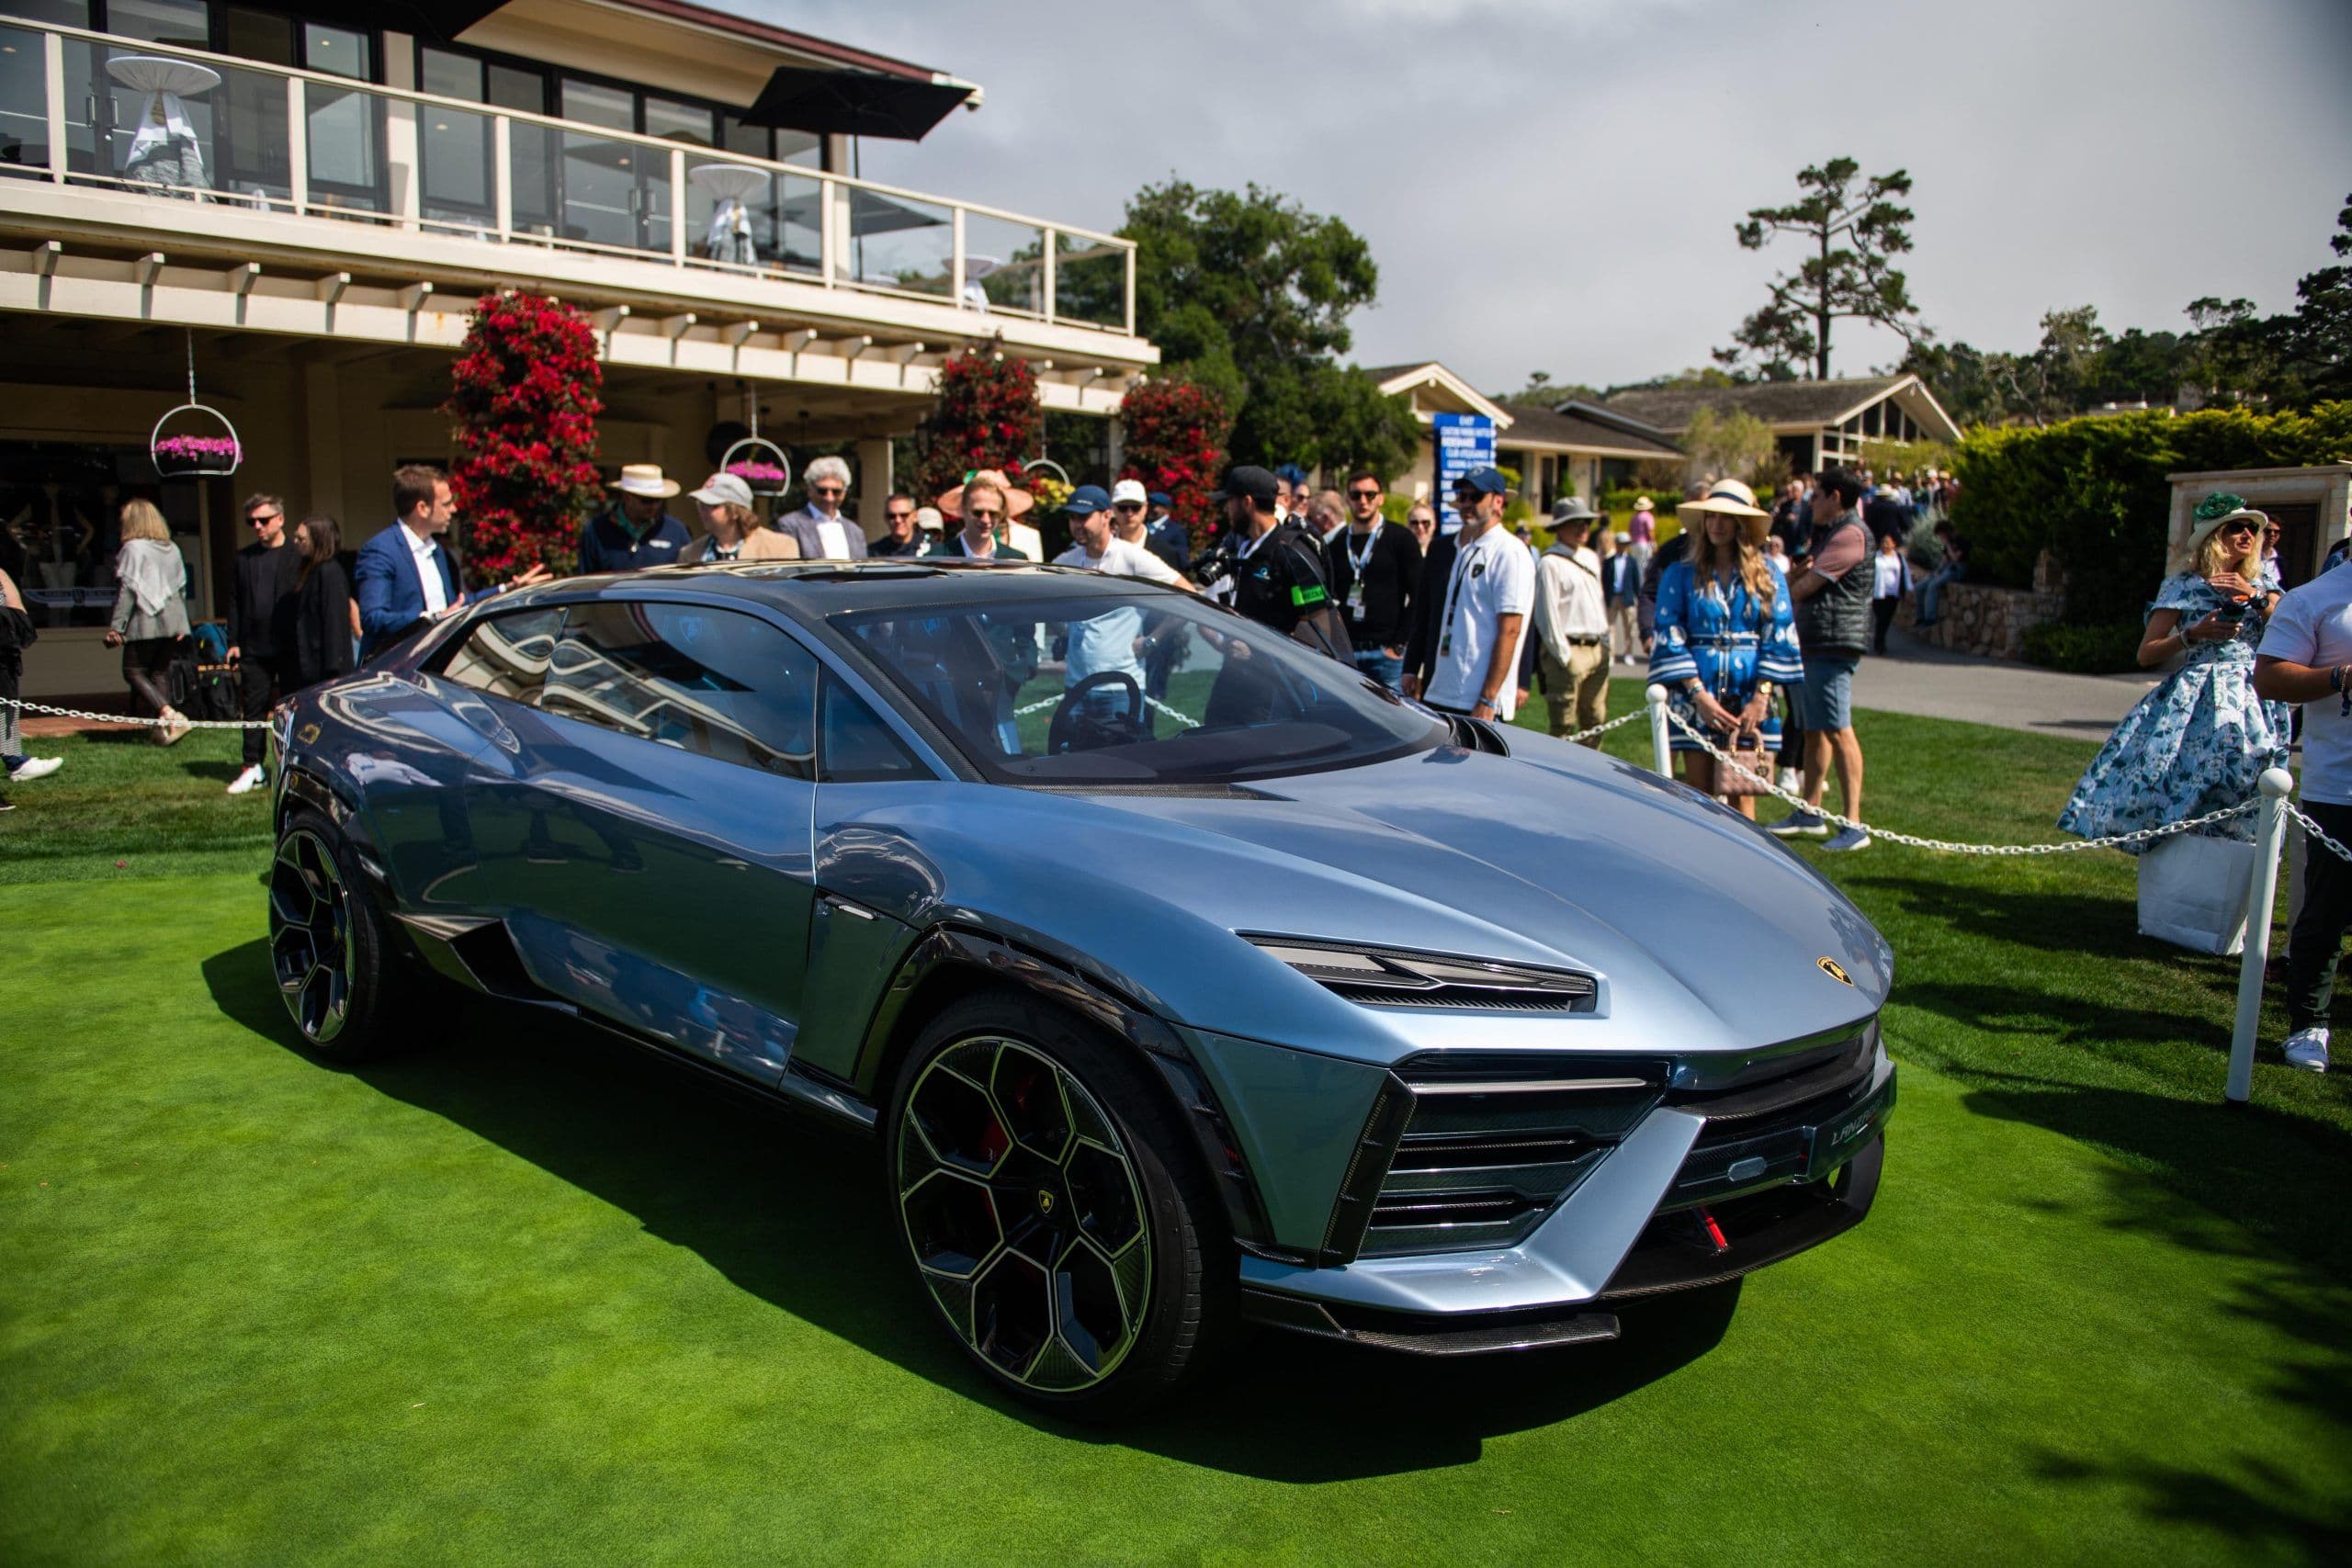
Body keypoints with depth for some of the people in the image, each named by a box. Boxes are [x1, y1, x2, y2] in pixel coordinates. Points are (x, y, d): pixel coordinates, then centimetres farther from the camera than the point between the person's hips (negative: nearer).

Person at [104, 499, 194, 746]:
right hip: (172, 621, 7)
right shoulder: (172, 549, 13)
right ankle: (165, 727, 7)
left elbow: (127, 589, -13)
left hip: (145, 623, -7)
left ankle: (170, 715, -18)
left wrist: (116, 627, -11)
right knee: (161, 672, 11)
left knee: (134, 672, 0)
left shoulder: (133, 548, -8)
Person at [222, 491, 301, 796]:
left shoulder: (297, 557, -3)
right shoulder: (244, 558, 12)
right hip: (254, 648, 4)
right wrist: (233, 641, 6)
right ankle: (252, 768, 12)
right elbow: (234, 601, 13)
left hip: (289, 647, -4)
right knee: (253, 707, 7)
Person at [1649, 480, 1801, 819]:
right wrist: (1698, 693, -10)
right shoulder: (1681, 575, 5)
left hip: (1748, 699, 0)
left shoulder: (1767, 575, 7)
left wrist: (1761, 697, -8)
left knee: (1742, 794, -1)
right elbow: (1670, 639, 0)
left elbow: (1779, 639, 3)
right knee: (1698, 795, 2)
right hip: (1695, 698, 0)